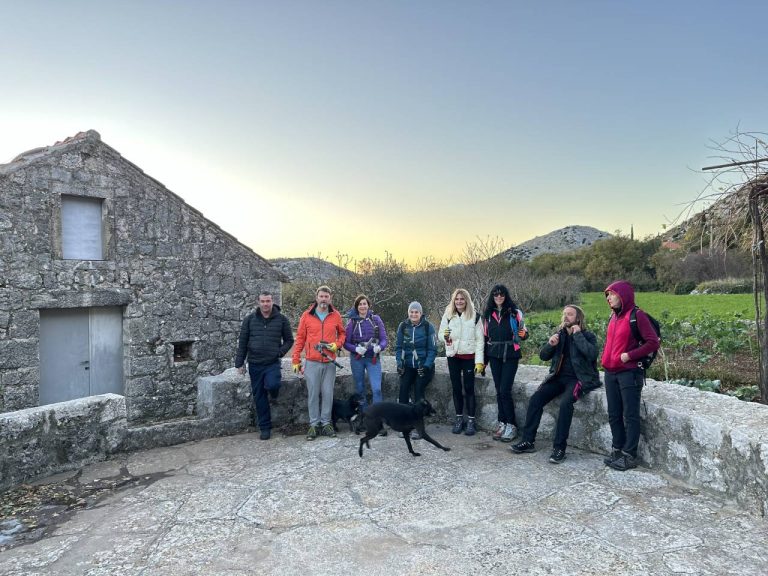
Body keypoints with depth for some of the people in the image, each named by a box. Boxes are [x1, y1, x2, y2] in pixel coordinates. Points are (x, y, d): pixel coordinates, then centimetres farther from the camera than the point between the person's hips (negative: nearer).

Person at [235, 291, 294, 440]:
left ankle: (274, 394, 10)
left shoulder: (281, 319, 0)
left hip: (273, 363, -2)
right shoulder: (250, 319, 2)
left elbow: (289, 340, 7)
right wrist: (240, 363, 4)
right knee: (259, 396, 6)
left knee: (272, 385, -28)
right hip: (254, 364, 2)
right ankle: (265, 428, 20)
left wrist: (280, 352, -10)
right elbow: (242, 342, 6)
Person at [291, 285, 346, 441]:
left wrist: (337, 344, -6)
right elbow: (300, 338, 4)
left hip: (330, 362, 1)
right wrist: (296, 360, 3)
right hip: (312, 362, -1)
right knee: (313, 394, 3)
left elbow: (342, 333, 15)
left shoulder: (336, 315, 3)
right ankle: (314, 424, 13)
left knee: (328, 394, 5)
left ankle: (326, 423, 16)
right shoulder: (307, 315, 1)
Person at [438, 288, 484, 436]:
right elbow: (440, 334, 7)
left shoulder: (475, 316, -5)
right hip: (453, 356, 3)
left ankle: (471, 421, 10)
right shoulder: (448, 316, 2)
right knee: (456, 388, 9)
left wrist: (479, 361, -11)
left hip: (469, 356, -2)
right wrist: (444, 336, -18)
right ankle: (459, 418, 21)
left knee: (469, 388, 1)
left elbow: (480, 340, -6)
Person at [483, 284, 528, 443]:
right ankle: (503, 423, 16)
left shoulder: (515, 312, -2)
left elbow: (522, 332, 3)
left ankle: (512, 425, 3)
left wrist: (523, 334, -22)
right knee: (499, 391, 7)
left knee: (505, 391, -9)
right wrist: (483, 359, 13)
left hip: (510, 355, -4)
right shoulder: (488, 314, 9)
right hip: (494, 355, 4)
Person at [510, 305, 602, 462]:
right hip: (559, 377, 5)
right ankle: (528, 441, -7)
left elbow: (592, 354, -21)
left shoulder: (588, 336, 0)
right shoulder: (560, 334, 14)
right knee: (535, 399, -15)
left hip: (579, 378, -5)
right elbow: (543, 356, 12)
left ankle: (559, 447, -23)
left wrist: (578, 335, -16)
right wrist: (550, 344, -8)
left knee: (565, 402, -32)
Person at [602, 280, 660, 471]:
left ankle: (630, 456, 8)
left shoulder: (637, 316, -10)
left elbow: (653, 342, -13)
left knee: (630, 416, 0)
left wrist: (629, 356, -16)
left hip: (629, 373, -7)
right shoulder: (614, 316, 11)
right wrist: (605, 357, 10)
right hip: (610, 373, 7)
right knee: (614, 415, 13)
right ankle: (617, 450, 24)